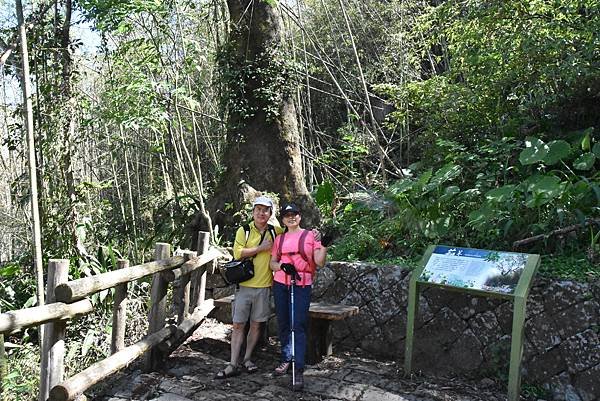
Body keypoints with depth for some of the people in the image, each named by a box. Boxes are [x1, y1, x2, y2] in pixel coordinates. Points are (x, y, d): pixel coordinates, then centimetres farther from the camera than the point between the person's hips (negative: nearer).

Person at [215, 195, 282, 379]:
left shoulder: (276, 232, 6)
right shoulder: (244, 230, 0)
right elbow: (238, 253, -11)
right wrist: (261, 248, -13)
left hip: (264, 286, 2)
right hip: (244, 284, -2)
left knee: (256, 324, 10)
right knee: (238, 325, 0)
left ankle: (247, 358, 25)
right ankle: (233, 364, 7)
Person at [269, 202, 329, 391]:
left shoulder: (310, 235, 1)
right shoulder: (279, 239, 12)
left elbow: (319, 262, -2)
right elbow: (272, 263, 13)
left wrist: (324, 245, -16)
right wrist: (282, 265, -8)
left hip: (302, 286, -4)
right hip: (280, 285, 4)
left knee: (299, 326, -9)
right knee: (283, 323, 11)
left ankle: (299, 370, -8)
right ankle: (286, 359, 27)